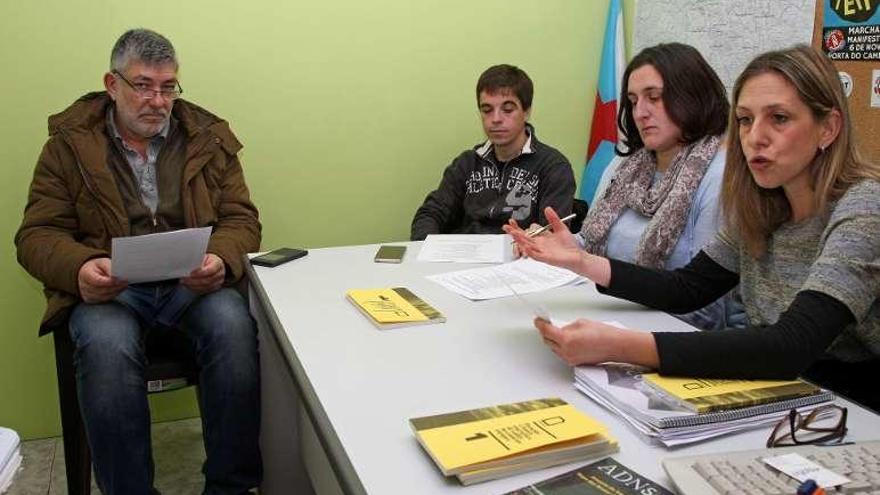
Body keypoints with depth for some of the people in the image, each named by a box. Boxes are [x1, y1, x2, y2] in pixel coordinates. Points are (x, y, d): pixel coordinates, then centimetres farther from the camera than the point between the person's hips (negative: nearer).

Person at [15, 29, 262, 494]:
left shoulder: (208, 137, 10)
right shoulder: (70, 142, 7)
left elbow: (241, 218, 7)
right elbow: (36, 234, 4)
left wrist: (221, 259, -18)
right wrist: (79, 268, -20)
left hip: (192, 283, 1)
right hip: (108, 288, 0)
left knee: (233, 328, -32)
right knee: (106, 346, -35)